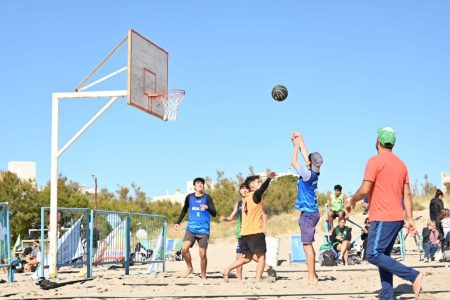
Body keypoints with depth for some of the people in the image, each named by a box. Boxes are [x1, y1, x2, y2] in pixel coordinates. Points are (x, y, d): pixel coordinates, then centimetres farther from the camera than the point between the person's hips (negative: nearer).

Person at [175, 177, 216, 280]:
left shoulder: (207, 198, 0)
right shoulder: (189, 197, 7)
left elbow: (214, 214, -8)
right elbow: (184, 210, 23)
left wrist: (208, 207, -27)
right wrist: (178, 222, 19)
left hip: (203, 230, -2)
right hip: (191, 228, 2)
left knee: (202, 254, -2)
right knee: (184, 248, -17)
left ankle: (203, 275, 13)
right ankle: (190, 268, 5)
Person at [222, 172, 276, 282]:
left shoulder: (246, 198, 18)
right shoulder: (255, 195, -7)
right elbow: (262, 189, -28)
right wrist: (268, 179, -48)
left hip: (245, 233, 8)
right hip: (256, 232, -8)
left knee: (247, 258, 17)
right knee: (261, 256, -3)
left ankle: (227, 270, 8)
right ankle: (258, 280, -10)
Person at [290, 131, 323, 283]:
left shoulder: (307, 174, -16)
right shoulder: (315, 173, 6)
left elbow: (293, 161, -8)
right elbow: (305, 154, 16)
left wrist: (296, 146, 3)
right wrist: (300, 139, 21)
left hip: (307, 213, -9)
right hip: (312, 212, 9)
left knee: (307, 245, -7)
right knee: (308, 244, 16)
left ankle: (312, 277, -7)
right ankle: (312, 274, 21)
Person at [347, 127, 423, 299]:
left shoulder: (375, 161, -9)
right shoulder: (401, 164, 15)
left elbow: (364, 190, -15)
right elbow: (407, 195, 13)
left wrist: (352, 201, 4)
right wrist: (409, 219, 13)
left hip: (382, 218, -9)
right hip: (397, 218, 9)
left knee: (373, 255, -9)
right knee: (383, 256, 12)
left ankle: (413, 276, -16)